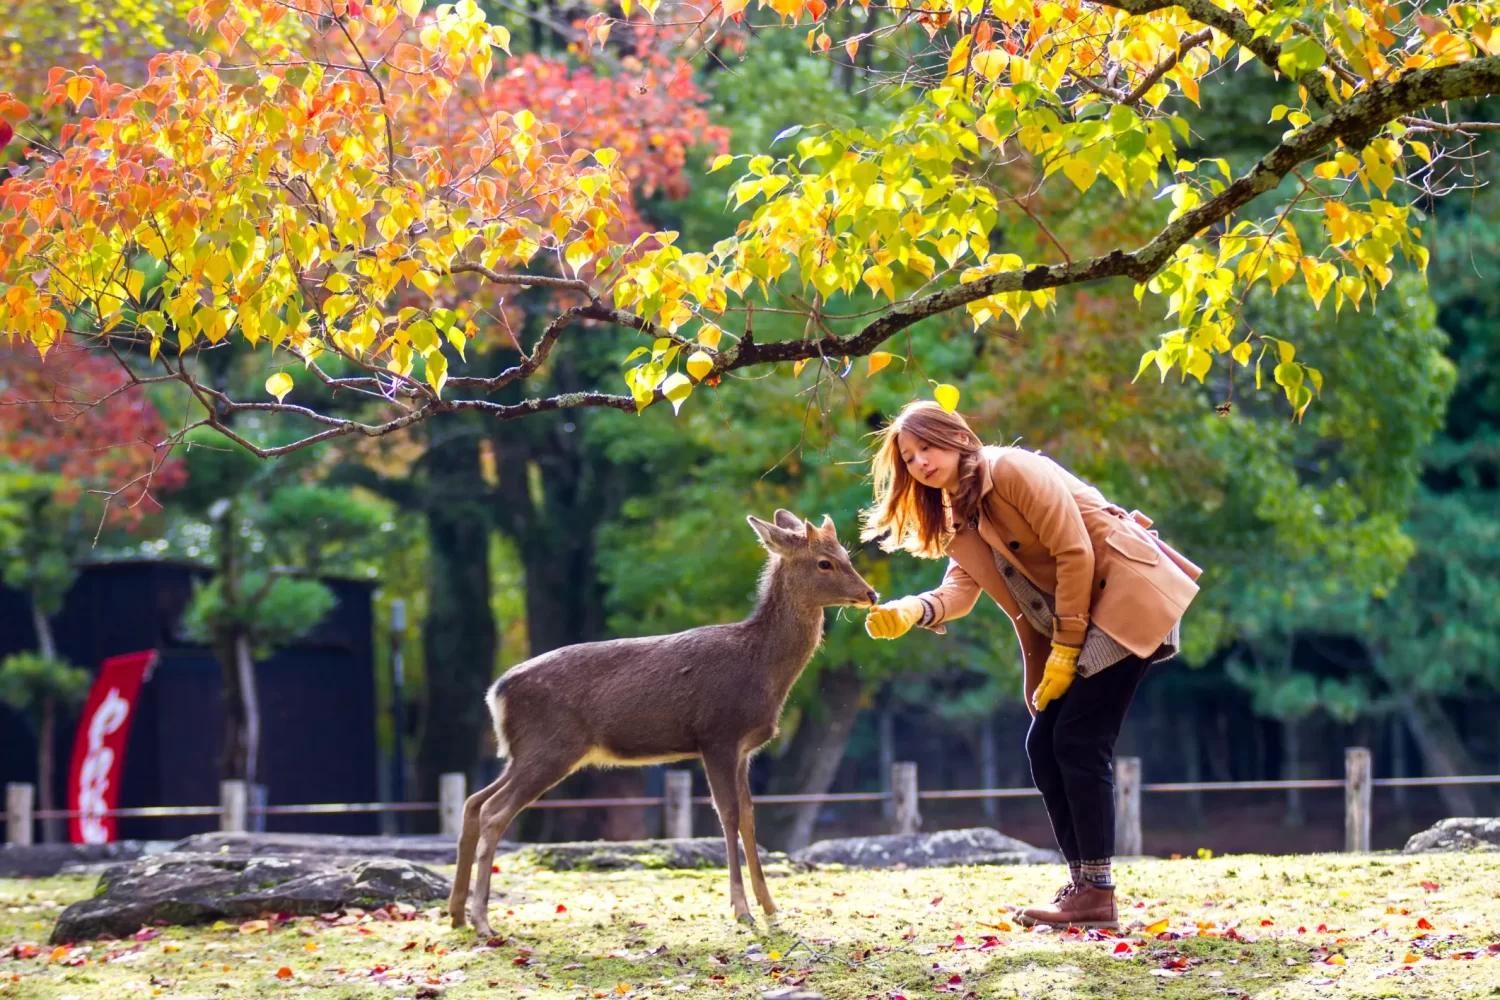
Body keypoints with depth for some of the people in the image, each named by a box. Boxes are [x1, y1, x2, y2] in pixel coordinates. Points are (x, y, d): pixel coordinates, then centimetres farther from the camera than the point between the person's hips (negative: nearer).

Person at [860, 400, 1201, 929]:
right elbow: (960, 588, -1)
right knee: (1044, 743, 3)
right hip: (1070, 621, 9)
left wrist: (1065, 651, -15)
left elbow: (1075, 554, -17)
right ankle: (1081, 883, 8)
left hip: (1126, 594, -9)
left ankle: (1097, 895, -13)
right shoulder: (961, 518, 14)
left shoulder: (1013, 469, -13)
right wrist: (910, 611, -22)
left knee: (1079, 741, -14)